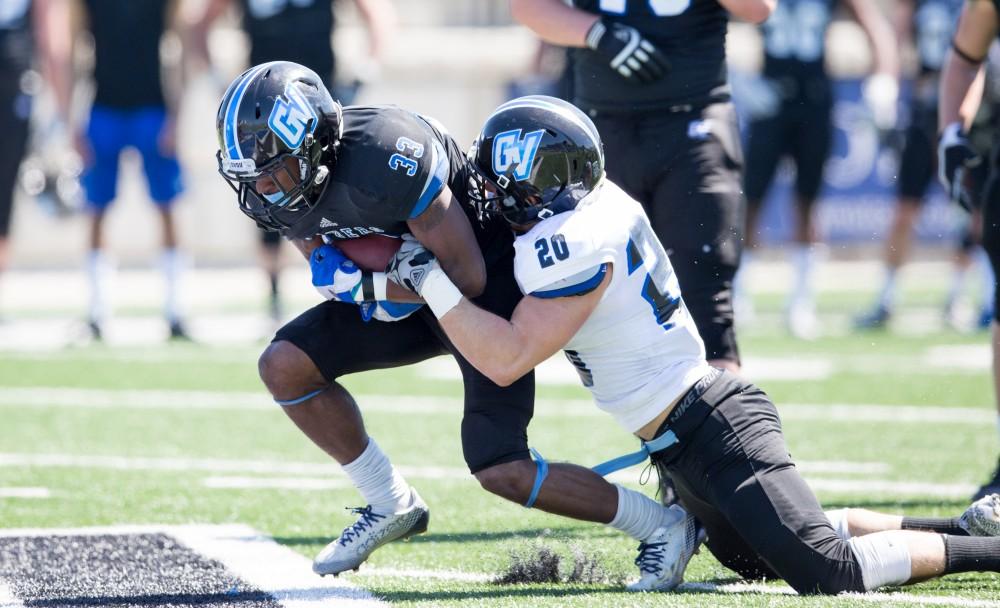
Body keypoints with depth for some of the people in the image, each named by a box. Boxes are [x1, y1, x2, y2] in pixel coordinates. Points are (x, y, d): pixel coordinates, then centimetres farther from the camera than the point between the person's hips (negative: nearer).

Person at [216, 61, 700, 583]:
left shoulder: (383, 158, -35)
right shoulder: (276, 188, -11)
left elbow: (465, 276, -28)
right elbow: (333, 276, 3)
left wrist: (360, 284, -26)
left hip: (490, 287, -8)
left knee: (499, 470, -15)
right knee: (285, 366, -6)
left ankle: (663, 527, 1)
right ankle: (390, 506, 11)